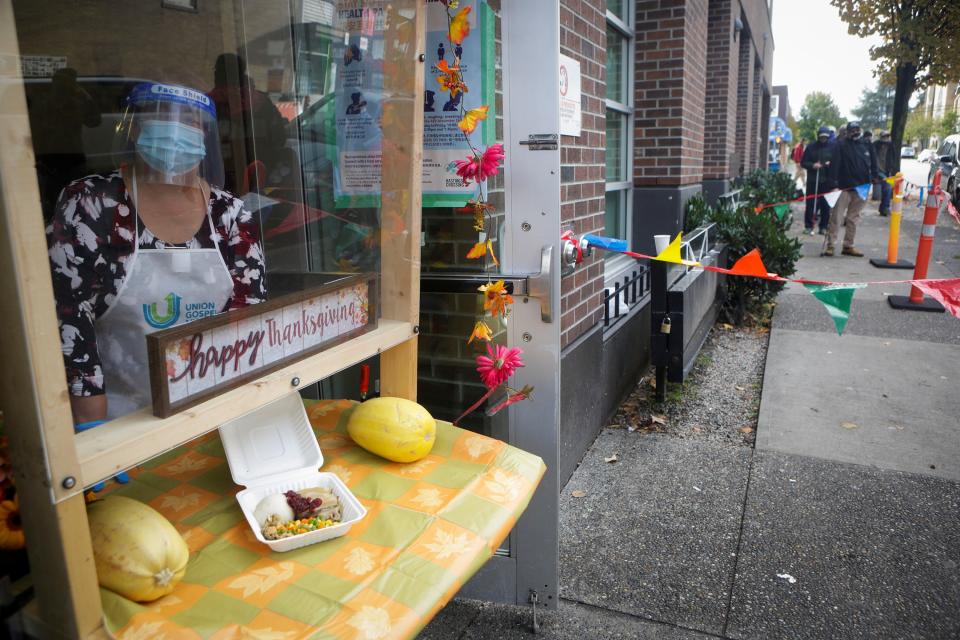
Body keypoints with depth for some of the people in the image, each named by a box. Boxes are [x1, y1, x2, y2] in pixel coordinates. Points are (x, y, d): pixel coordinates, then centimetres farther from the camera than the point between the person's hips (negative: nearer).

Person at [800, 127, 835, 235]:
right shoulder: (811, 147, 5)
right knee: (811, 204, -1)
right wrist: (812, 165, -13)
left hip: (827, 181, 0)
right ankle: (808, 226, 7)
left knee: (826, 205, 1)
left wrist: (831, 164, -12)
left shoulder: (833, 147, 6)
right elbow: (803, 162, 5)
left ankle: (824, 227, 9)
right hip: (812, 181, 0)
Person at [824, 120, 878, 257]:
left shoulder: (867, 145, 10)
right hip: (844, 187, -5)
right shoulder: (841, 145, -4)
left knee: (853, 218, 9)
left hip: (861, 187, 5)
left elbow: (873, 162, 16)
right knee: (837, 217, -7)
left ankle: (848, 246, 15)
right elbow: (835, 163, -11)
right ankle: (830, 245, -4)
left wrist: (874, 176, 4)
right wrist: (834, 181, -20)